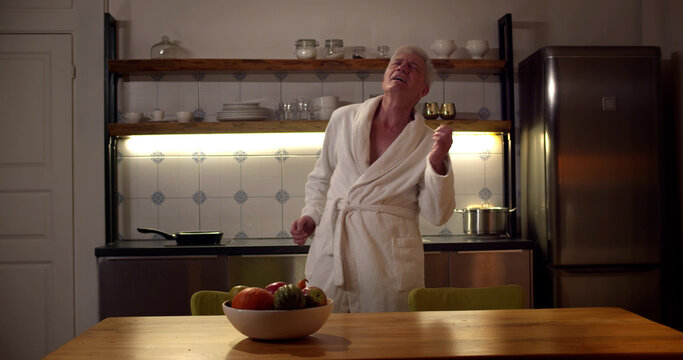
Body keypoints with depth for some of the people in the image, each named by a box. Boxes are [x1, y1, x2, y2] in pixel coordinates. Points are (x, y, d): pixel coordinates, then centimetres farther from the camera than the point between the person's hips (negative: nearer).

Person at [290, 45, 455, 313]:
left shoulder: (428, 142, 2)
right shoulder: (343, 119, 7)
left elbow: (437, 215, -3)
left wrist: (437, 163, -15)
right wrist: (311, 216, 6)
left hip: (389, 262, -1)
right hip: (332, 254, 2)